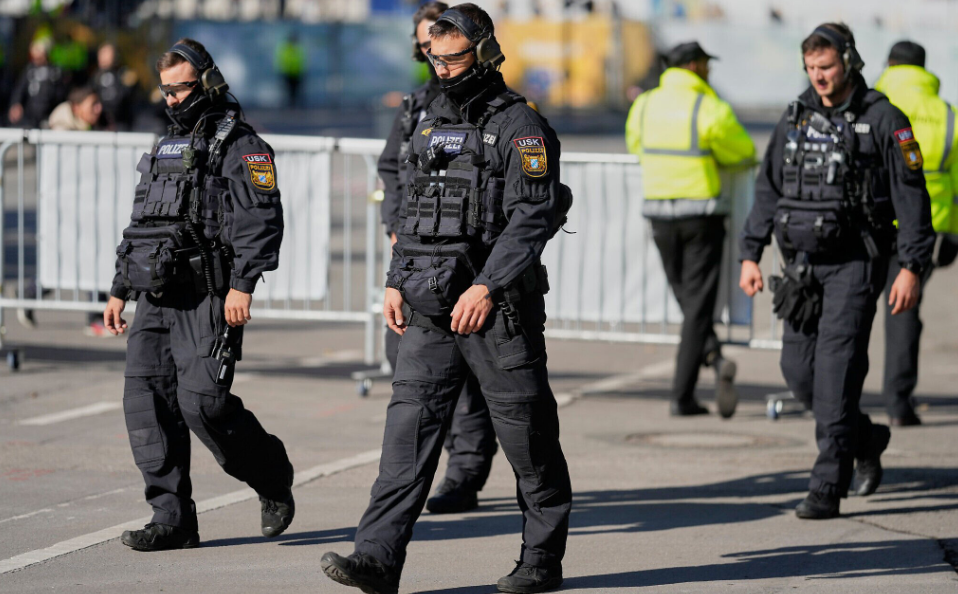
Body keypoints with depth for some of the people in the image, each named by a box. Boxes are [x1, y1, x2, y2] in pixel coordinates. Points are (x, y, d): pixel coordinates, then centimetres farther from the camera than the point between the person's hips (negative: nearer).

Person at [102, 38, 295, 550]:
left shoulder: (240, 147, -4)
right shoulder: (164, 149, 22)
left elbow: (261, 220, -13)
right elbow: (139, 224, 27)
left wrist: (243, 285, -22)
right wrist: (120, 290, 23)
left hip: (208, 300, -8)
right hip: (156, 301, 8)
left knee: (202, 402, -14)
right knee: (146, 401, -3)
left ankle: (273, 478, 11)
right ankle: (173, 521, 1)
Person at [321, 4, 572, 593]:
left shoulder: (521, 127, -7)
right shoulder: (433, 124, 16)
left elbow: (531, 219, -16)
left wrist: (486, 287, -23)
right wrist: (397, 282, 13)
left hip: (499, 308, -6)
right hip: (430, 308, 6)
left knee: (526, 432, 4)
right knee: (411, 422, -4)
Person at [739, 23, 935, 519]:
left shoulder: (883, 120, -6)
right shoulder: (795, 119, 10)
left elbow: (911, 195, -7)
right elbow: (768, 190, 15)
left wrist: (911, 268, -13)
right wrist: (750, 255, 9)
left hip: (855, 264, -6)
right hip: (804, 264, 6)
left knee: (836, 368, -13)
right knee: (798, 367, 5)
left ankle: (828, 486, -12)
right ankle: (866, 440, 30)